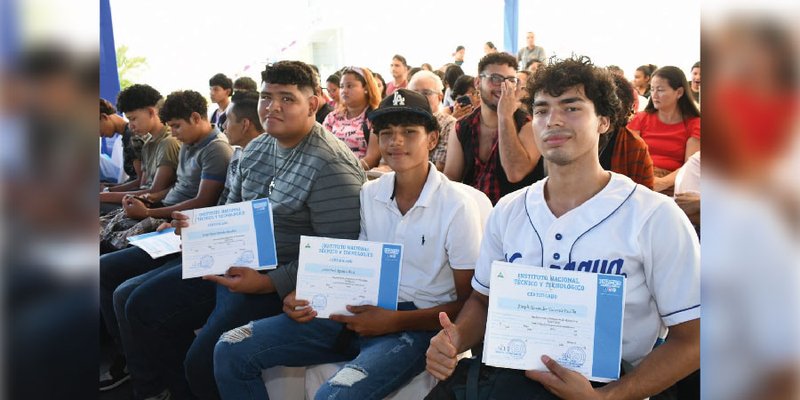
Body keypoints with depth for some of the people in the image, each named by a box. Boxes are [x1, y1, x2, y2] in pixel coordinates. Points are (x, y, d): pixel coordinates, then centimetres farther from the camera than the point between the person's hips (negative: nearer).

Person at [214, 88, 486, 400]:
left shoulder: (457, 206, -10)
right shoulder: (369, 194, 6)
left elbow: (467, 304, -7)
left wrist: (395, 321, -18)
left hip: (416, 324, -5)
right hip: (360, 312, 6)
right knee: (231, 350, -6)